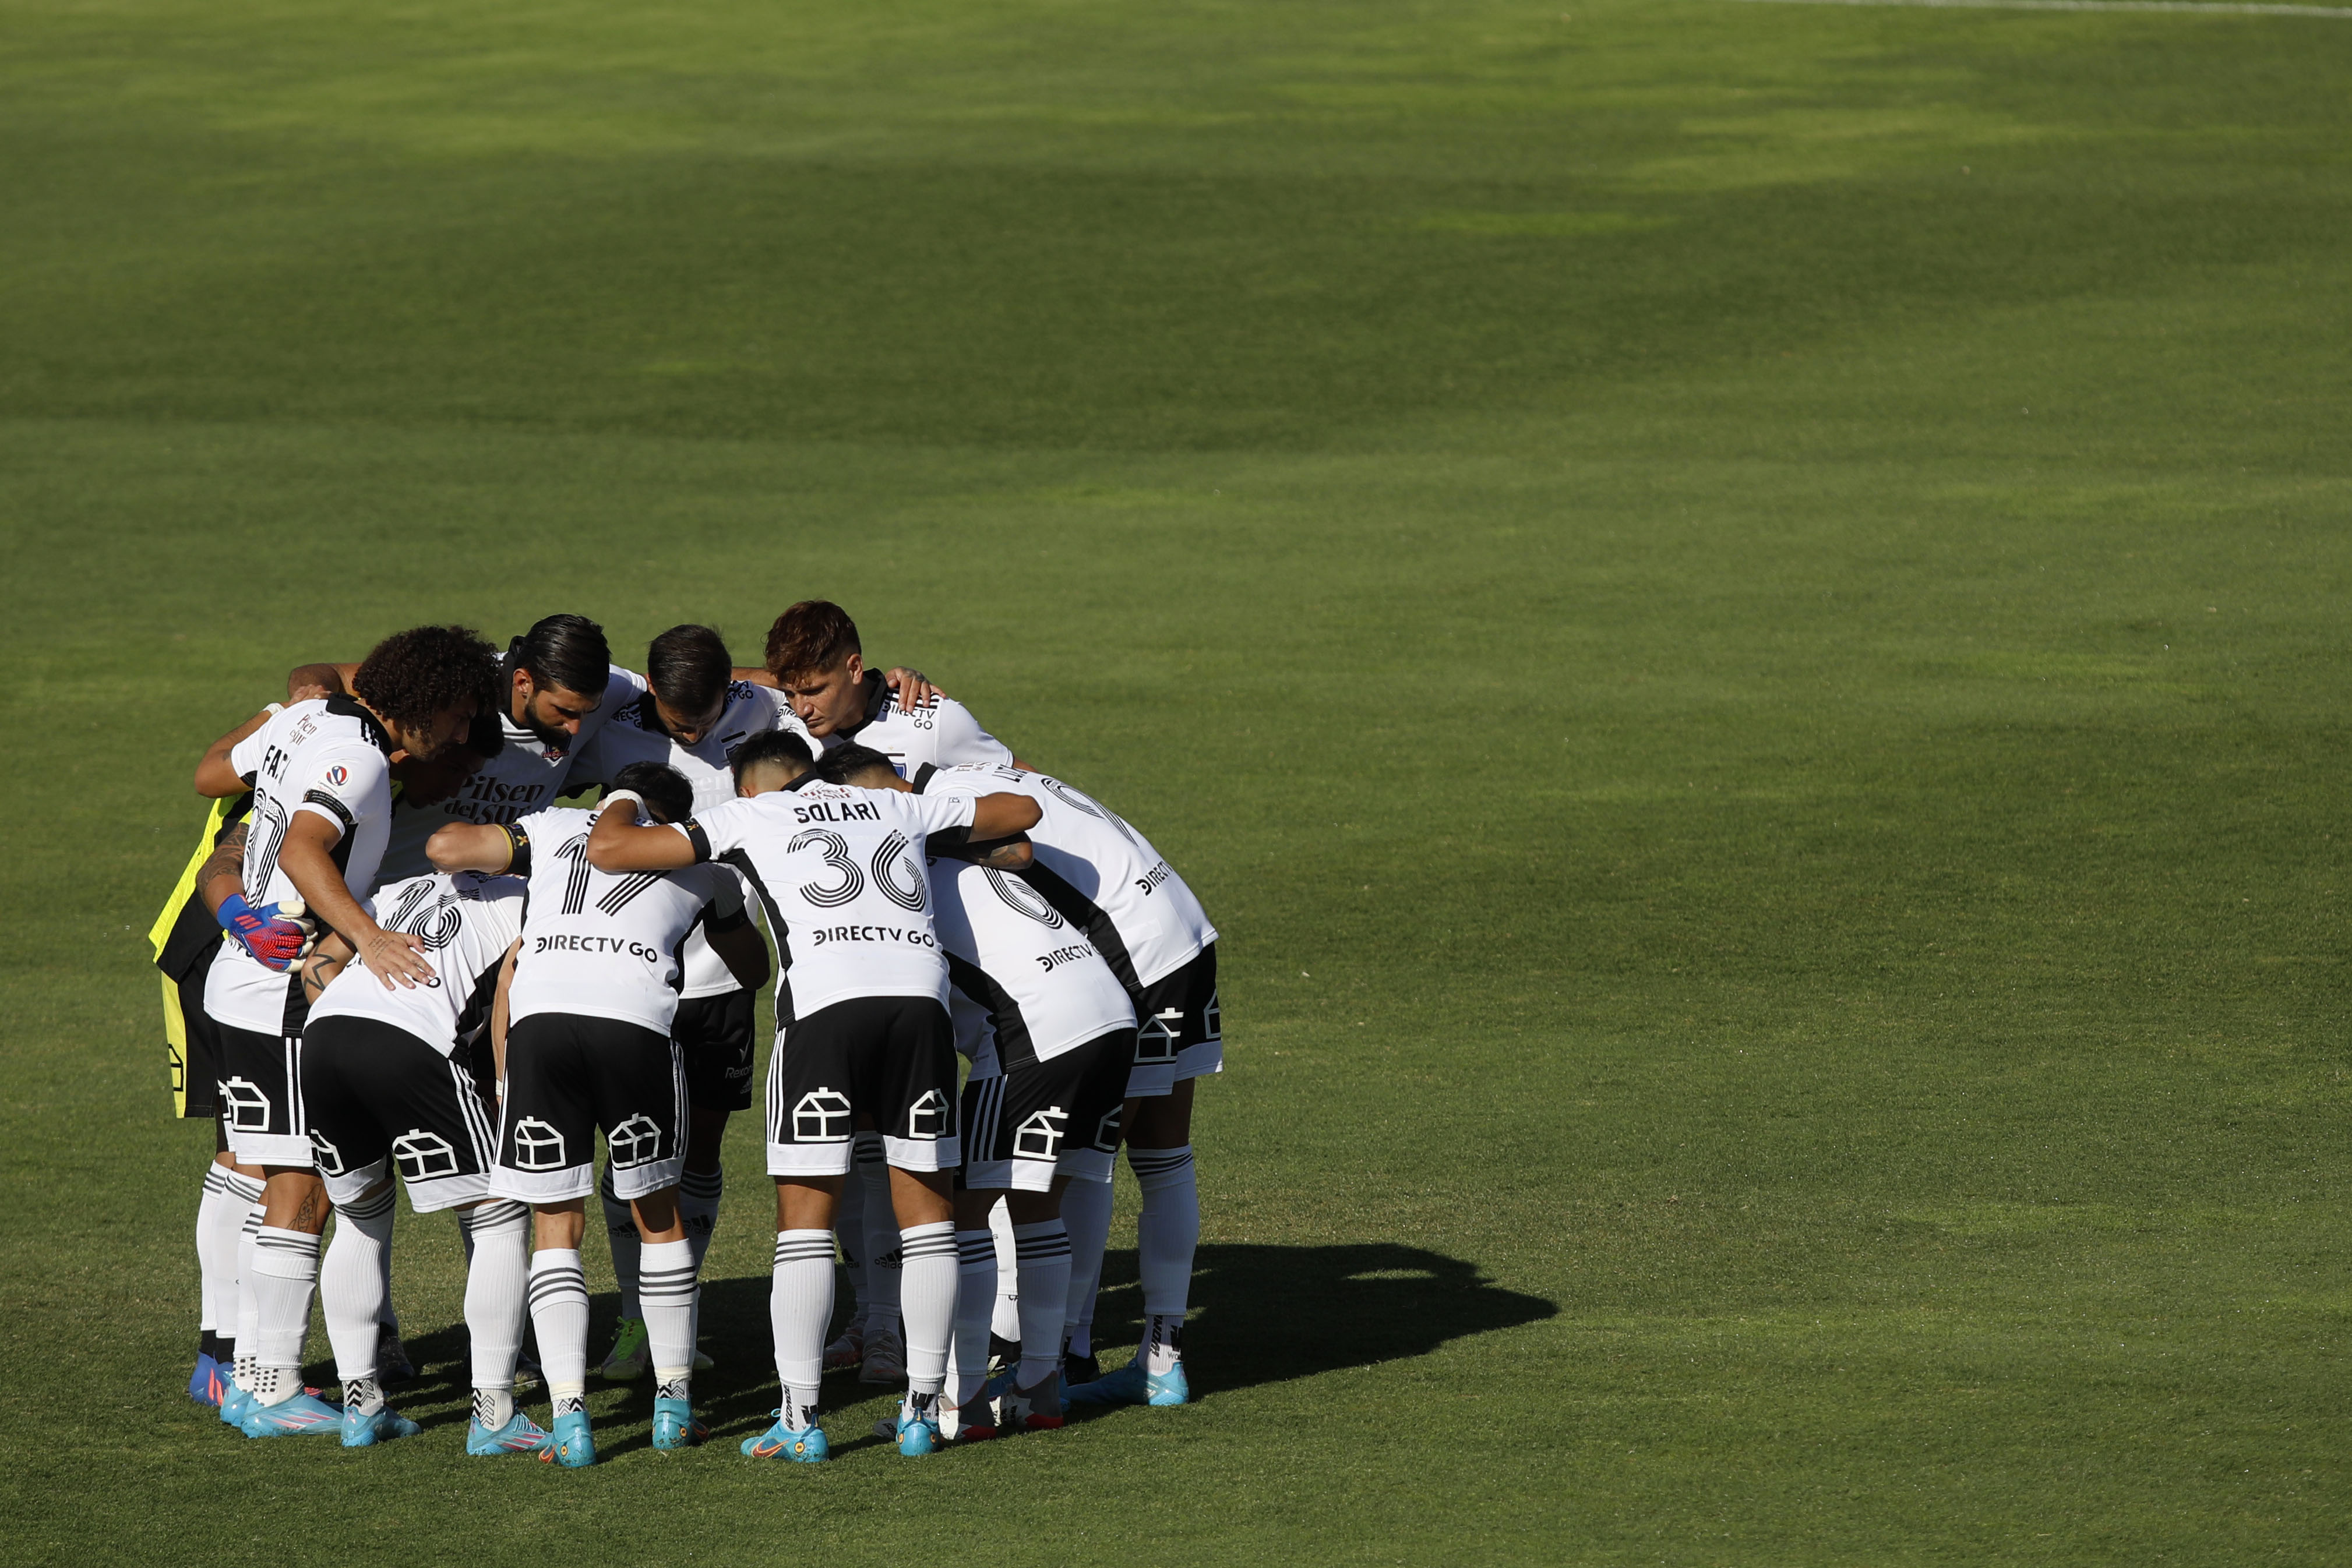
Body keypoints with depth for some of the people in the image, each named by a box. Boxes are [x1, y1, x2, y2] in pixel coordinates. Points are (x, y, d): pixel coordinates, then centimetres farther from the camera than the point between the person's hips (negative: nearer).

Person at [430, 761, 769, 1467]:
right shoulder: (699, 859, 30)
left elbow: (445, 847, 19)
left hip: (538, 1014, 0)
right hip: (635, 1020, 0)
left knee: (555, 1224, 9)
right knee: (658, 1216, 20)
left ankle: (569, 1416, -2)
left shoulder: (555, 827, 28)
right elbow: (754, 966, 44)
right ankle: (674, 1402, 23)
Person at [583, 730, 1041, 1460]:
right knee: (925, 1210, 12)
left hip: (824, 999, -3)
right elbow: (1022, 811, 40)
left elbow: (609, 851, 16)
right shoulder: (897, 807, 29)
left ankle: (799, 1420, 0)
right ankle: (922, 1411, 13)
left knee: (804, 1217, 3)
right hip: (921, 994, 3)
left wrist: (622, 803, 37)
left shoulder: (747, 817, 19)